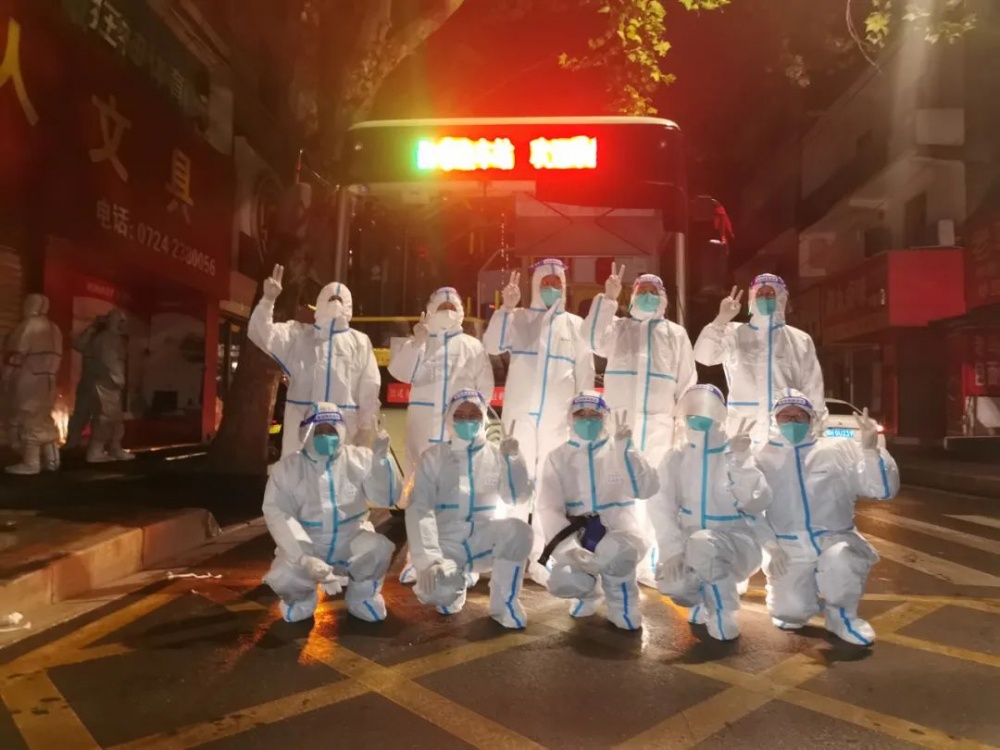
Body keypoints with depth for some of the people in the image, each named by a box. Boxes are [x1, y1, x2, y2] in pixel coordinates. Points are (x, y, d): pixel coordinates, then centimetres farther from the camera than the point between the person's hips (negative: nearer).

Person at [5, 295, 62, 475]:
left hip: (28, 377, -8)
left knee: (28, 418, -6)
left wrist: (9, 368, -5)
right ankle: (51, 458, 13)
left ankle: (31, 462, -7)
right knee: (44, 418, 13)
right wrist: (49, 372, 14)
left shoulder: (29, 324, -8)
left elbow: (18, 352, -13)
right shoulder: (53, 328, 14)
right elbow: (56, 356, 11)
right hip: (47, 378, 8)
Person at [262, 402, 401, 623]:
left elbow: (388, 498, -8)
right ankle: (302, 597, 12)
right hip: (306, 545, 0)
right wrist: (305, 557, -30)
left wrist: (382, 457, -22)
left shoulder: (359, 458, 0)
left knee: (380, 548, -30)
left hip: (352, 540, 1)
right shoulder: (287, 468, -4)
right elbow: (278, 514, -16)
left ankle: (361, 596, 3)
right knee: (282, 578, -28)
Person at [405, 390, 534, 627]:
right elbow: (419, 508, -11)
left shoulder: (496, 454, 5)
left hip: (484, 541, 2)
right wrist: (428, 558, -23)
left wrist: (513, 459, -18)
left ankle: (504, 602, -9)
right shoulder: (434, 456, -1)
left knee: (518, 530, -30)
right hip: (446, 542, -1)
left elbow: (517, 497, -5)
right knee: (438, 592, -30)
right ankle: (452, 592, 9)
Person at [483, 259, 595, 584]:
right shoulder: (518, 319, 10)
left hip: (558, 417, 1)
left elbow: (586, 374, 12)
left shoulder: (575, 325, 13)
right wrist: (506, 308, -15)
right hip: (519, 413, -1)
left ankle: (539, 558, 11)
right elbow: (492, 346, -6)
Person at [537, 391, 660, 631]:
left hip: (617, 532, -1)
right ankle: (589, 592, 11)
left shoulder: (621, 451, 5)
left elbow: (647, 489, -11)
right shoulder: (558, 457, 4)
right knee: (564, 582, -29)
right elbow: (549, 507, -8)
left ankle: (620, 600, -1)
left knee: (617, 551, -37)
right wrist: (570, 548, -25)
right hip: (577, 536, 1)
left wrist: (626, 448, -17)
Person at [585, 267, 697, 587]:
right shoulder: (619, 327, 13)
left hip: (659, 422, 1)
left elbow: (687, 380, 12)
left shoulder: (676, 334, 16)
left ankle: (648, 562, 13)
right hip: (619, 419, -1)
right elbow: (596, 341, -9)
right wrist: (608, 298, -13)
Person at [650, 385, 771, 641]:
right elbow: (661, 506, -12)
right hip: (693, 544, 3)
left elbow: (756, 504, -21)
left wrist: (741, 460, -28)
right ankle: (705, 602, 9)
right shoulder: (676, 458, -1)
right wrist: (673, 549, -25)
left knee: (701, 543, -36)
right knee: (671, 582, -28)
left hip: (736, 543, -2)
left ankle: (722, 613, -10)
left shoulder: (737, 455, -6)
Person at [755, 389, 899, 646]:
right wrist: (769, 546, -15)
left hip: (834, 540, 0)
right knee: (791, 612, -18)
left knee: (841, 559, -35)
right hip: (788, 549, 0)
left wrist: (871, 449, -17)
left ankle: (841, 615, -2)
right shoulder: (762, 458, 2)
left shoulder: (840, 450, 4)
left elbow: (884, 489, -3)